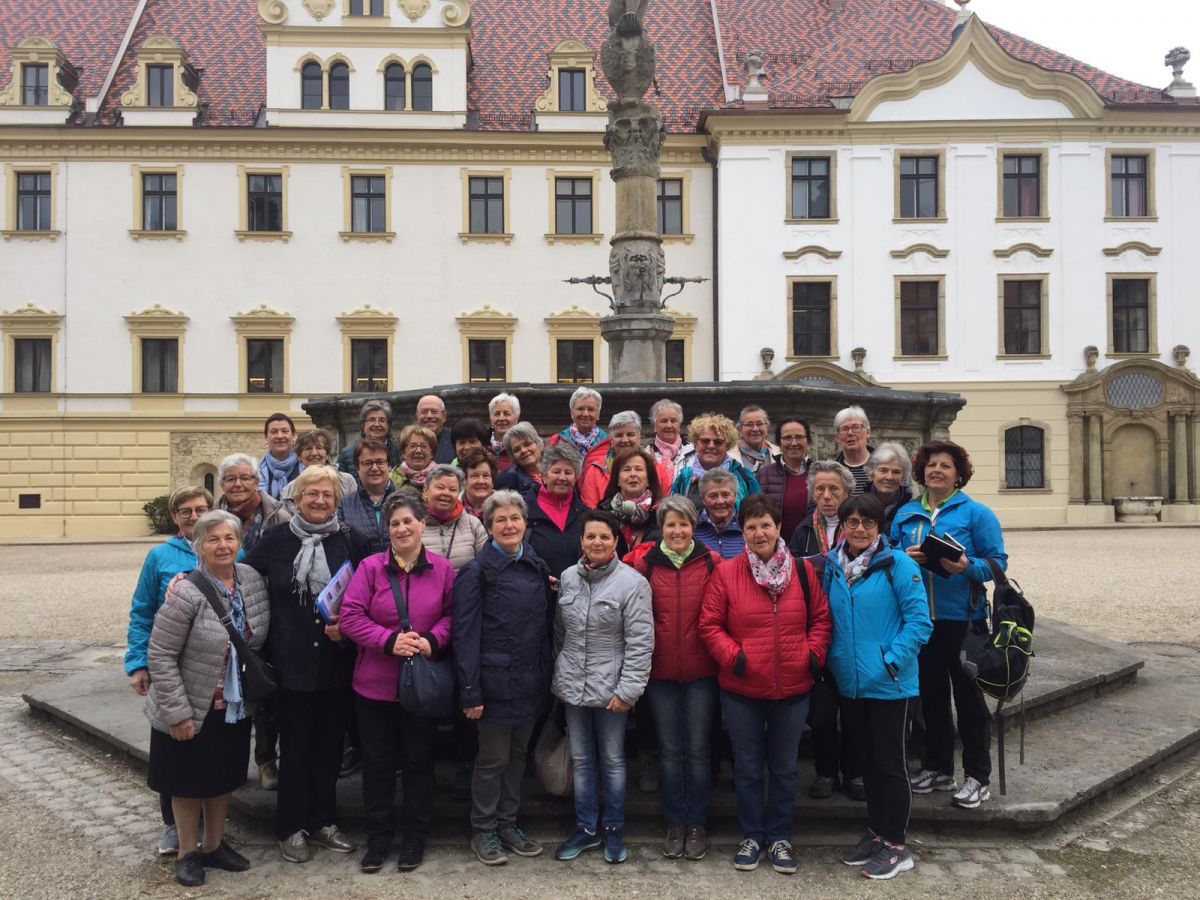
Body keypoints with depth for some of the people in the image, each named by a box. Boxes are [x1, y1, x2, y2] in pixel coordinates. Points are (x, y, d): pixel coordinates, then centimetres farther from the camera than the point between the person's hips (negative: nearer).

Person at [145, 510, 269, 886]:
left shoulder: (252, 580, -5)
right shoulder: (187, 593, -23)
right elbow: (160, 655, -19)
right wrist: (177, 712, -19)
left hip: (235, 707, 5)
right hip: (192, 709, -5)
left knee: (222, 778, 18)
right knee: (189, 783, 10)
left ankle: (215, 846, 36)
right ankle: (187, 854, 28)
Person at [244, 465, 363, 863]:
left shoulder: (350, 541, 3)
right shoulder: (277, 539, -1)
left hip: (336, 662, 2)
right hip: (291, 662, -2)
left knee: (330, 744, 11)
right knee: (295, 745, 6)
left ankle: (323, 822, 26)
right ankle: (292, 828, 20)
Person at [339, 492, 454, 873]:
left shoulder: (442, 569, -2)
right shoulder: (370, 567, -6)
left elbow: (451, 614, 2)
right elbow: (350, 616, -9)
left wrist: (433, 640, -16)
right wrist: (390, 640, -19)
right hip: (375, 683, 0)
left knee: (418, 760, 11)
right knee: (377, 761, 10)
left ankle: (414, 838, 27)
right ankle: (378, 837, 26)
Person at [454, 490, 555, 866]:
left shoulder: (537, 567, 8)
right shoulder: (477, 571, -10)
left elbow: (545, 626, 12)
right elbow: (466, 634, -13)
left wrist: (547, 675, 7)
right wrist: (470, 691, -17)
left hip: (530, 680, 6)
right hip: (496, 679, -6)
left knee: (518, 754, 15)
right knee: (493, 758, 5)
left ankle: (508, 823, 29)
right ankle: (483, 831, 21)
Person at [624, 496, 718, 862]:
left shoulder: (710, 563, -3)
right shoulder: (644, 562, -2)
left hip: (700, 670, -1)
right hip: (660, 671, 1)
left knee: (698, 748, 7)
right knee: (670, 749, 11)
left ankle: (697, 824, 20)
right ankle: (675, 823, 23)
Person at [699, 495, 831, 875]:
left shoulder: (802, 571, -1)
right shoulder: (726, 573, -8)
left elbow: (820, 617, 7)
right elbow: (710, 625, -5)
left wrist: (814, 652, -7)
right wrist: (732, 656, -16)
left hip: (793, 689, 2)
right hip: (741, 690, -1)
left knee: (784, 768, 14)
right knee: (748, 768, 13)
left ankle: (779, 837, 30)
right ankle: (752, 836, 29)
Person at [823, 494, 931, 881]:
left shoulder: (898, 564, -11)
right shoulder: (831, 566, 5)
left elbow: (919, 620, -14)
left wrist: (891, 661, -19)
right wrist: (830, 659, 3)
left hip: (888, 684, -5)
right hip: (848, 683, 5)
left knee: (889, 762, 4)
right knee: (865, 760, 17)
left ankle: (896, 846, 17)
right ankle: (875, 832, 32)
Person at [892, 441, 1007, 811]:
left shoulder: (975, 513, -4)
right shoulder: (905, 514, 8)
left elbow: (997, 561, -6)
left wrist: (968, 567, -24)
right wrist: (904, 557, -10)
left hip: (962, 617, -4)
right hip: (920, 616, 4)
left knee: (968, 695, 3)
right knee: (931, 693, 14)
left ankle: (978, 777, 13)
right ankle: (937, 767, 28)